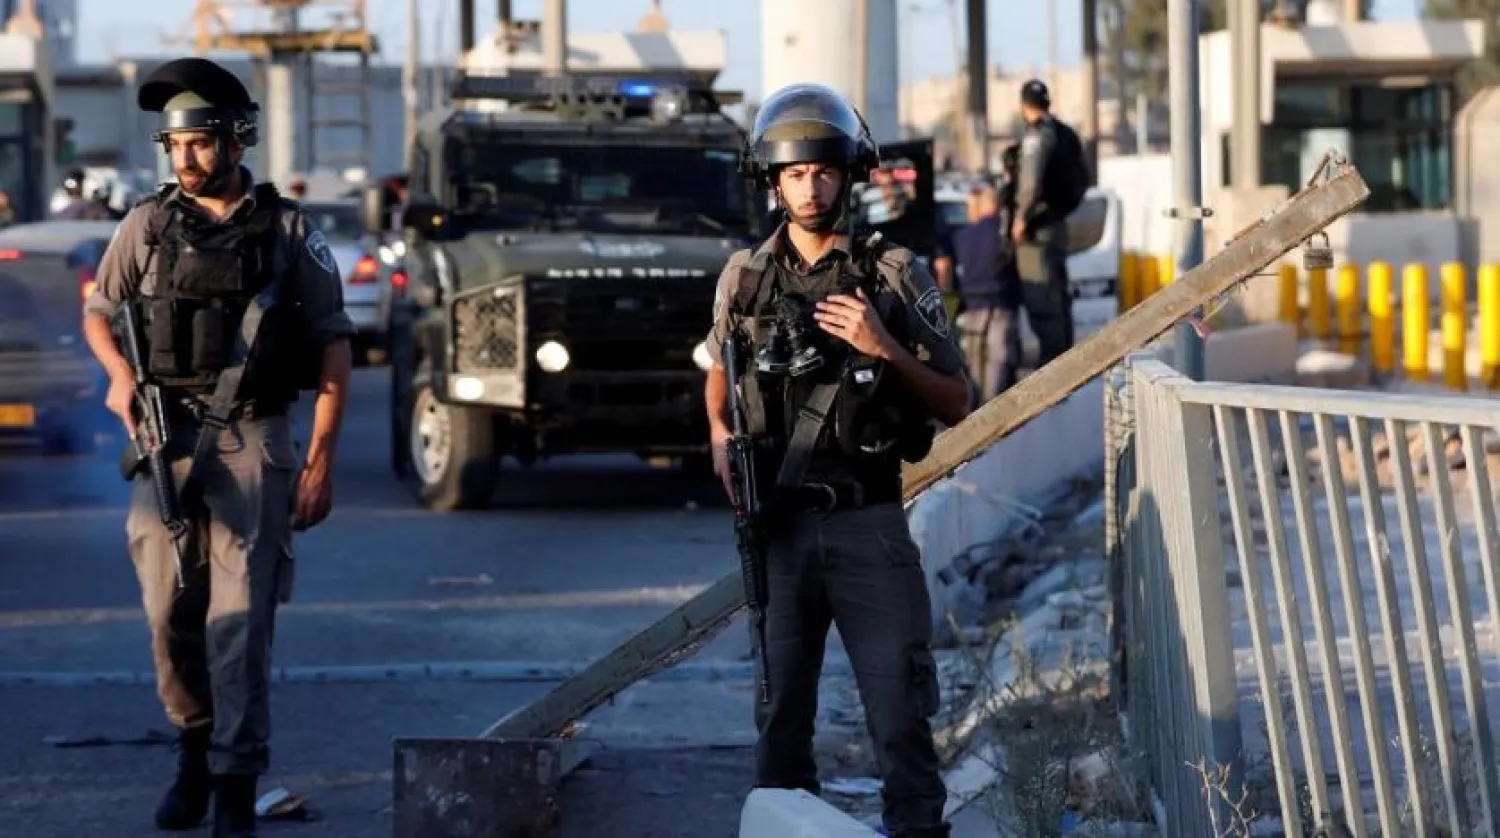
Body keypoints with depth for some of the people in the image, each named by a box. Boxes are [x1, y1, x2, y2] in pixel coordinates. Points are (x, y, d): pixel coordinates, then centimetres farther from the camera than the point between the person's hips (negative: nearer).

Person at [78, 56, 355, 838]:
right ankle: (193, 751, 28)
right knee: (169, 613, 5)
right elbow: (97, 312, 17)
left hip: (251, 442, -2)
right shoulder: (148, 225, 6)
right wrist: (118, 374, -5)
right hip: (165, 439, 2)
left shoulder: (288, 232, 1)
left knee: (239, 619, -8)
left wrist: (321, 459, -4)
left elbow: (333, 342, 3)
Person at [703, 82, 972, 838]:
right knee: (781, 708, 9)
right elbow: (719, 375, 22)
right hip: (777, 523, 2)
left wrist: (884, 349, -14)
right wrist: (721, 438, 2)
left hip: (869, 524, -2)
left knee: (901, 707, -3)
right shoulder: (745, 278, 6)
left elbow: (955, 403, 1)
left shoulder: (895, 275, -1)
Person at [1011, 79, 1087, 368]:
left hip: (1038, 225, -9)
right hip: (1058, 222, 9)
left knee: (1041, 299, -9)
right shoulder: (1067, 135, 13)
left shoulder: (1037, 135, -15)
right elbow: (1083, 178, 21)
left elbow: (1032, 181, -26)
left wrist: (1022, 217, -17)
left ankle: (1050, 361, -11)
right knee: (1058, 295, 16)